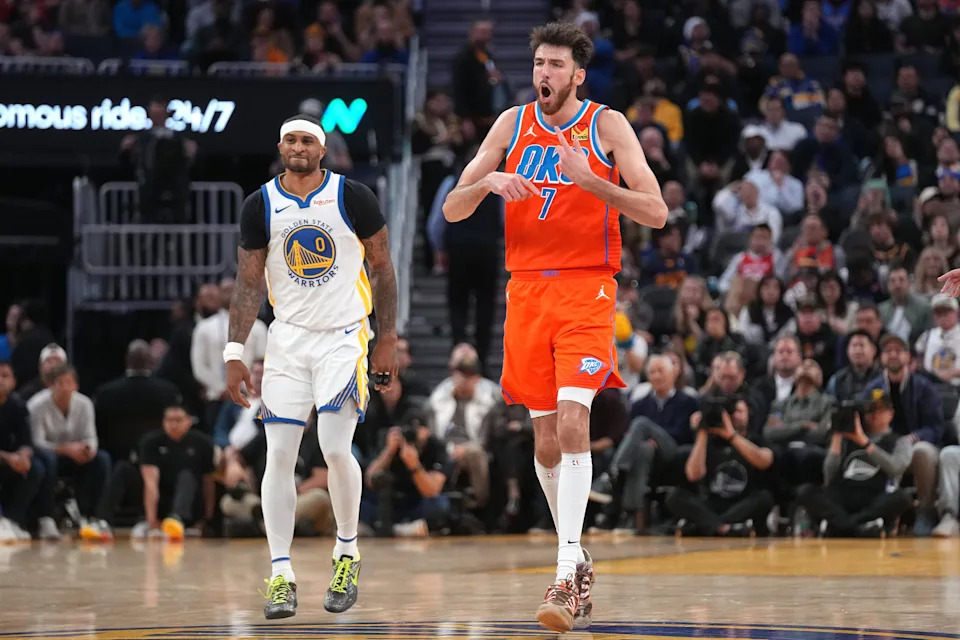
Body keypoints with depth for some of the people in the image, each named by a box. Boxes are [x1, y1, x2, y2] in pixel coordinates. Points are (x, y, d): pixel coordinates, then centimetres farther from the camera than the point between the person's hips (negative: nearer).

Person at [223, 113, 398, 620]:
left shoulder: (353, 197, -4)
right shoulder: (260, 206, 1)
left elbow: (381, 269, 3)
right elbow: (249, 283, 4)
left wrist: (388, 340, -1)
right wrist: (234, 352, -3)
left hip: (344, 337, -2)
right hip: (288, 338, 2)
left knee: (336, 449, -14)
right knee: (279, 455, -4)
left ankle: (347, 553, 9)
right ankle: (281, 574, 0)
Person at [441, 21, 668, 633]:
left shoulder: (608, 125, -2)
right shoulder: (513, 123, 8)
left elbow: (656, 213, -10)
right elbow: (452, 210, 6)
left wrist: (590, 181, -23)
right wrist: (488, 182, -16)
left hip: (586, 289, -4)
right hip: (527, 288, 4)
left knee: (572, 422, -18)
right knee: (546, 438, 9)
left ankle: (567, 578, -22)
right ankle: (576, 557, 25)